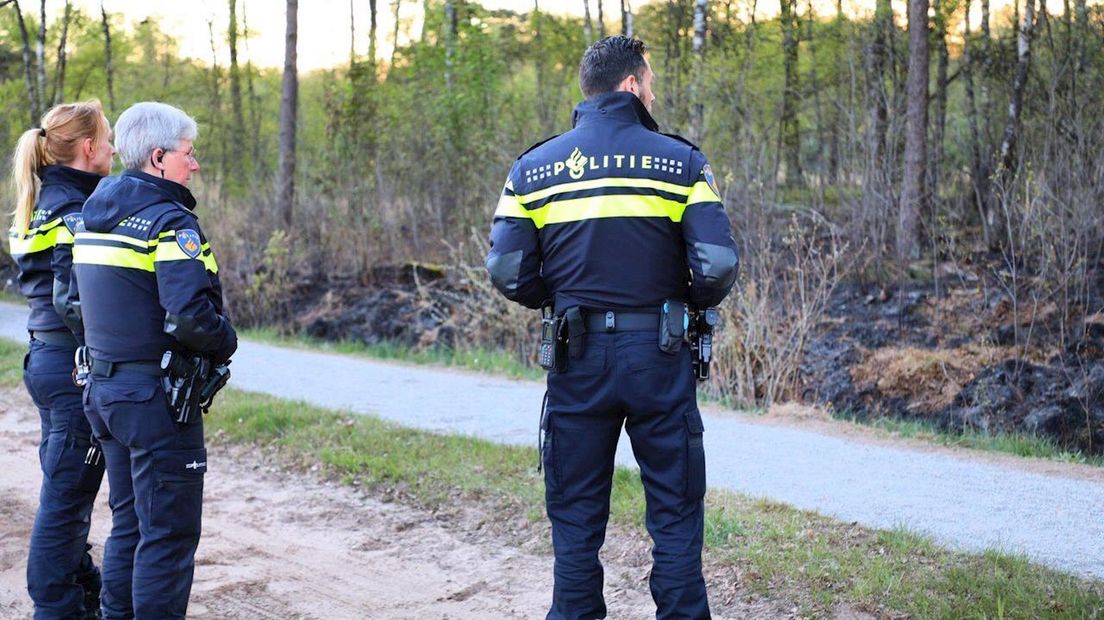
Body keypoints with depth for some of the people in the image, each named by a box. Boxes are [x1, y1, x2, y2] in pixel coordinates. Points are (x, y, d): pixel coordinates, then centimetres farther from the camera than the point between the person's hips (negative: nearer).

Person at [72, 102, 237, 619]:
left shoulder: (94, 217, 10)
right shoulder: (170, 221, -17)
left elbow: (76, 300, 19)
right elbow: (191, 316, -27)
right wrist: (225, 344, -9)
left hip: (104, 389, 9)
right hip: (157, 397, -9)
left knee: (127, 524, 20)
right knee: (168, 535, 0)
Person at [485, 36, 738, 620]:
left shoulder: (533, 167, 4)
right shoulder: (679, 160, -3)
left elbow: (507, 271, -3)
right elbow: (717, 266, -11)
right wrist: (691, 300, 11)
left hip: (577, 357, 2)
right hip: (657, 353, -2)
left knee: (575, 516, 13)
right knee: (675, 515, 9)